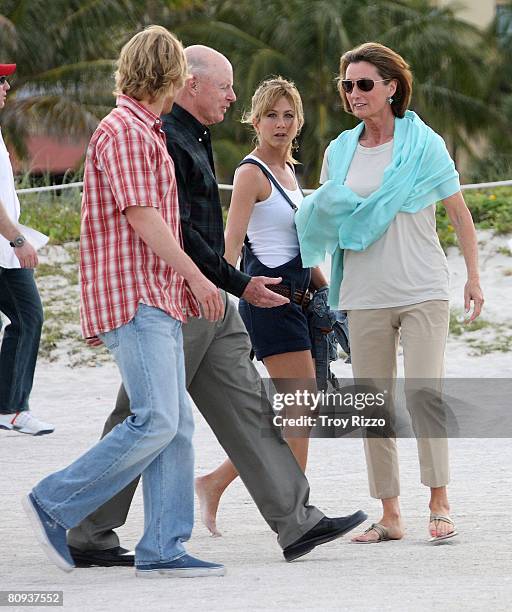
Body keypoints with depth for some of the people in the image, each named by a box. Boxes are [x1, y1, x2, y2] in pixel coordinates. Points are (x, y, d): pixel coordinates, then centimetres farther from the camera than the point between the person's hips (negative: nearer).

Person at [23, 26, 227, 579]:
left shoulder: (145, 133, 22)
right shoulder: (123, 130, -9)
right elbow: (140, 215, -16)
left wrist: (184, 283, 23)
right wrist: (195, 275, -14)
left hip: (158, 300, 10)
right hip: (133, 300, -10)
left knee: (177, 426, 4)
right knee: (156, 422, -16)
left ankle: (162, 548, 3)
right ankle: (54, 504, -7)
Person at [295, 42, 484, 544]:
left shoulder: (423, 144, 0)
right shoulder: (340, 151, 10)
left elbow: (459, 212, 5)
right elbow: (324, 215, 19)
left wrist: (473, 276, 0)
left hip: (422, 291, -4)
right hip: (365, 293, 4)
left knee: (423, 394, -12)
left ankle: (439, 504, -3)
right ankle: (389, 516, 6)